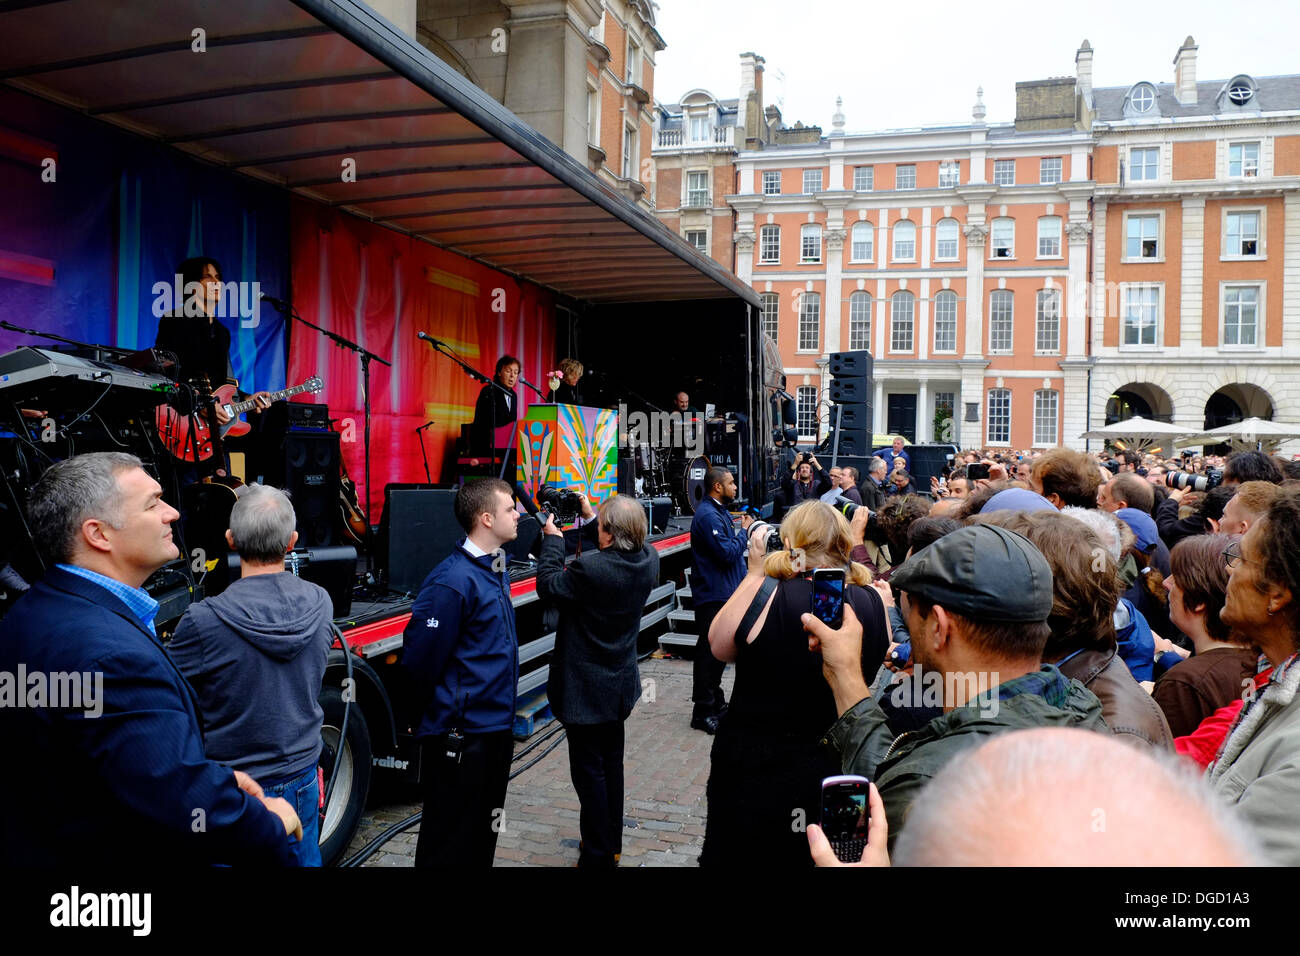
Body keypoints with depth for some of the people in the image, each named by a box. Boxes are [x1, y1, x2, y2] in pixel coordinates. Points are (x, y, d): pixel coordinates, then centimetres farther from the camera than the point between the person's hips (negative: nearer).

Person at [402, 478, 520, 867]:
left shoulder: (495, 568, 8)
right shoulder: (452, 582, -22)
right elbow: (420, 658, -19)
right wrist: (446, 706, -2)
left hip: (496, 727, 9)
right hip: (460, 733, -9)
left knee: (484, 834, 22)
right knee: (450, 845, 6)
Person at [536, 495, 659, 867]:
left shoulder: (589, 568, -29)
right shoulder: (648, 559, -9)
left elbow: (547, 585, -14)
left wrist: (553, 539, -4)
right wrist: (589, 518, 12)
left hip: (585, 688, -7)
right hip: (620, 684, 7)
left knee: (589, 770, 6)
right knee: (612, 764, 22)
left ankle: (598, 856, 17)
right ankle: (612, 843, 38)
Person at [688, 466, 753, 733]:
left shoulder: (719, 511, 14)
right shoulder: (708, 516, -20)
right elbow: (727, 552, -24)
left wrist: (738, 529, 6)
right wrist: (743, 530, -13)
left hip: (723, 592, 11)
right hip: (712, 594, -11)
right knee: (709, 652, -4)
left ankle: (716, 703, 32)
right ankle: (702, 713, 5)